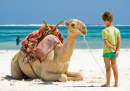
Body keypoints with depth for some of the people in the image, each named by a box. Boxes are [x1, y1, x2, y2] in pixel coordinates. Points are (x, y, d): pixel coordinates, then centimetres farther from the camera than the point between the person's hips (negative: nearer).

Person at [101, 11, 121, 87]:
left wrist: (112, 47, -10)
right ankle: (116, 83, 12)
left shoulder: (104, 31, -14)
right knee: (114, 67, 9)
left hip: (107, 51, -5)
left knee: (108, 67, 2)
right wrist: (117, 50, -4)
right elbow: (119, 41, -3)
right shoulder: (117, 30, 1)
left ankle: (108, 83, 7)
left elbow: (105, 42, -21)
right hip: (114, 52, 5)